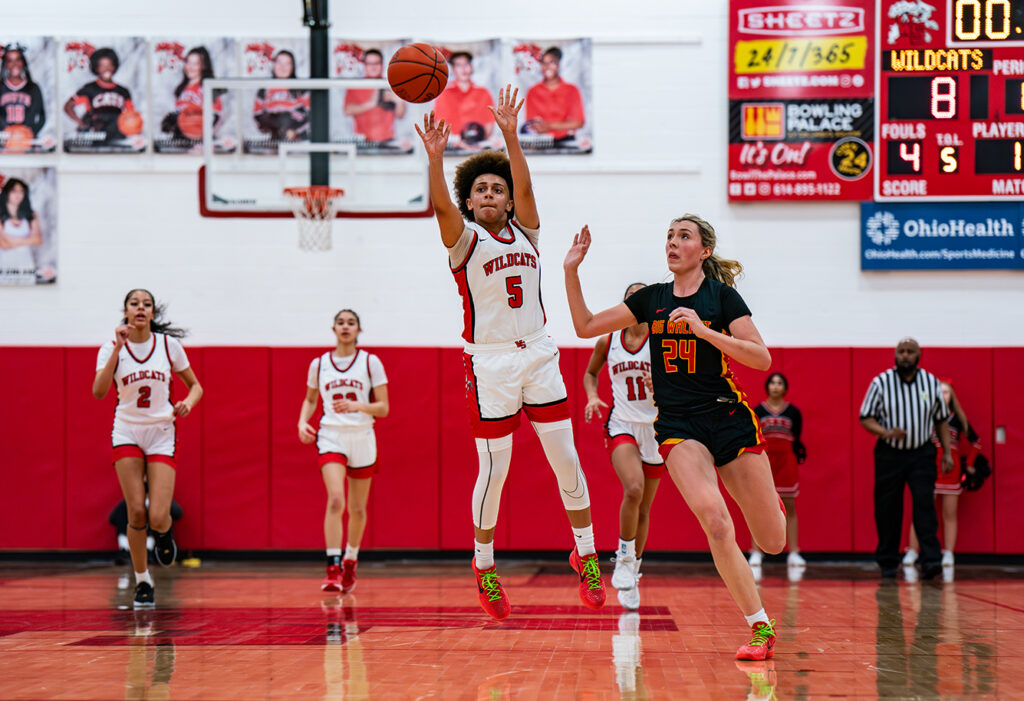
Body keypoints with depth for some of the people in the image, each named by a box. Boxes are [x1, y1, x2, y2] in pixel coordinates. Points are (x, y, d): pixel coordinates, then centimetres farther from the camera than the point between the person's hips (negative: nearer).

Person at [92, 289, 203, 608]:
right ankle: (142, 582, 14)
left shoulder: (168, 345, -1)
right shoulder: (112, 348, -4)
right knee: (136, 513, -6)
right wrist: (118, 347, -24)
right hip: (127, 434, 0)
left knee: (157, 518, -12)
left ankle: (165, 532, 27)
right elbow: (99, 391, -19)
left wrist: (187, 403, -13)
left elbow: (195, 386, 9)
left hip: (162, 435, 0)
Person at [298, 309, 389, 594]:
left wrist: (356, 406, -20)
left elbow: (383, 408, -4)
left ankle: (350, 562, 33)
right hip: (331, 436, -1)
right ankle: (333, 569, -23)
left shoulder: (371, 362, -1)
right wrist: (302, 422, 1)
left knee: (358, 508, 11)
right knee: (335, 499, -21)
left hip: (362, 437, 1)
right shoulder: (319, 364, 4)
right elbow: (310, 399, 20)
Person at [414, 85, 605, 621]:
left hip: (539, 357, 4)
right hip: (490, 362, -3)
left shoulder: (525, 233, 10)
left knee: (566, 459, 3)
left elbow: (524, 184, -6)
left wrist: (509, 132, -17)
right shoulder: (465, 240, 0)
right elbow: (440, 206, -20)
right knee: (493, 470, -1)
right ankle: (484, 565, 17)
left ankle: (586, 555, 16)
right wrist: (435, 156, -35)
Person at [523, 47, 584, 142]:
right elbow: (530, 124, 7)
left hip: (565, 141, -3)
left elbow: (578, 123, -2)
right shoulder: (533, 92, 8)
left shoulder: (572, 90, 6)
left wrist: (550, 126, -11)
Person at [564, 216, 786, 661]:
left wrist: (704, 331, -19)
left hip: (729, 418, -1)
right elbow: (586, 328, 12)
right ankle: (760, 627, -13)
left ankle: (772, 505, 42)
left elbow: (762, 359, -10)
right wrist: (571, 272, 1)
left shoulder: (723, 295, -2)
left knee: (772, 542, 3)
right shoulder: (651, 299, 9)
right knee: (715, 521, -24)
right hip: (677, 425, 1)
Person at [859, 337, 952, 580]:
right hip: (889, 454, 0)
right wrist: (886, 433, -20)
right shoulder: (881, 383, -3)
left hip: (921, 453, 1)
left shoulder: (931, 382, 4)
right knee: (887, 510, 2)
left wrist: (947, 453, 7)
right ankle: (887, 563, 14)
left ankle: (931, 560, -18)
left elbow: (941, 420, 13)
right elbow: (865, 418, -1)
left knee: (924, 504, -13)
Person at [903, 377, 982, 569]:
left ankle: (948, 553, 10)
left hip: (951, 469, 2)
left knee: (950, 514, 5)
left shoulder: (958, 419, 7)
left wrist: (969, 464, 11)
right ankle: (912, 552, 0)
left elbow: (975, 441, 17)